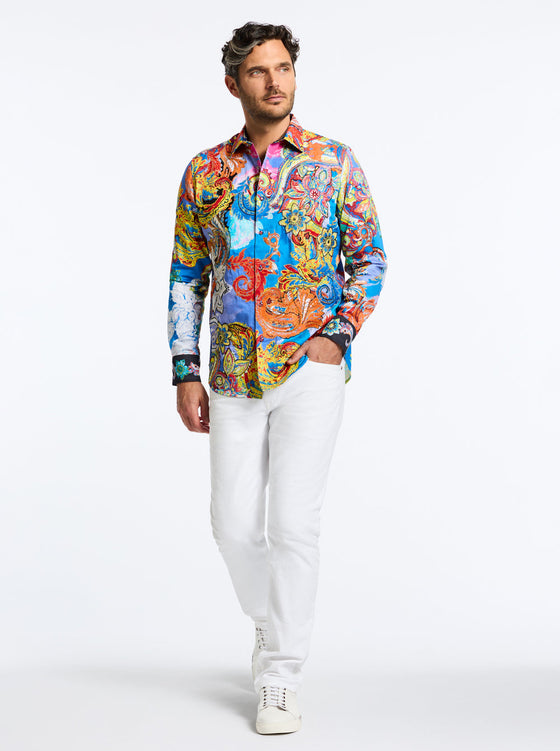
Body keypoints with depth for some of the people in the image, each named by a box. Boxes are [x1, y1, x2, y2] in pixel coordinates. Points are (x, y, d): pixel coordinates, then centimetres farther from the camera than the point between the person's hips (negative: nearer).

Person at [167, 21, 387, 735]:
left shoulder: (335, 163, 1)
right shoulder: (204, 173, 7)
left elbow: (370, 259, 6)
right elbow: (185, 279, 10)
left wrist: (339, 334, -9)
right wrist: (185, 373, 4)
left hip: (311, 367, -3)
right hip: (233, 378, 3)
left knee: (293, 521, -8)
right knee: (235, 524, 6)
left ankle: (280, 680, 4)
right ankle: (273, 629, 34)